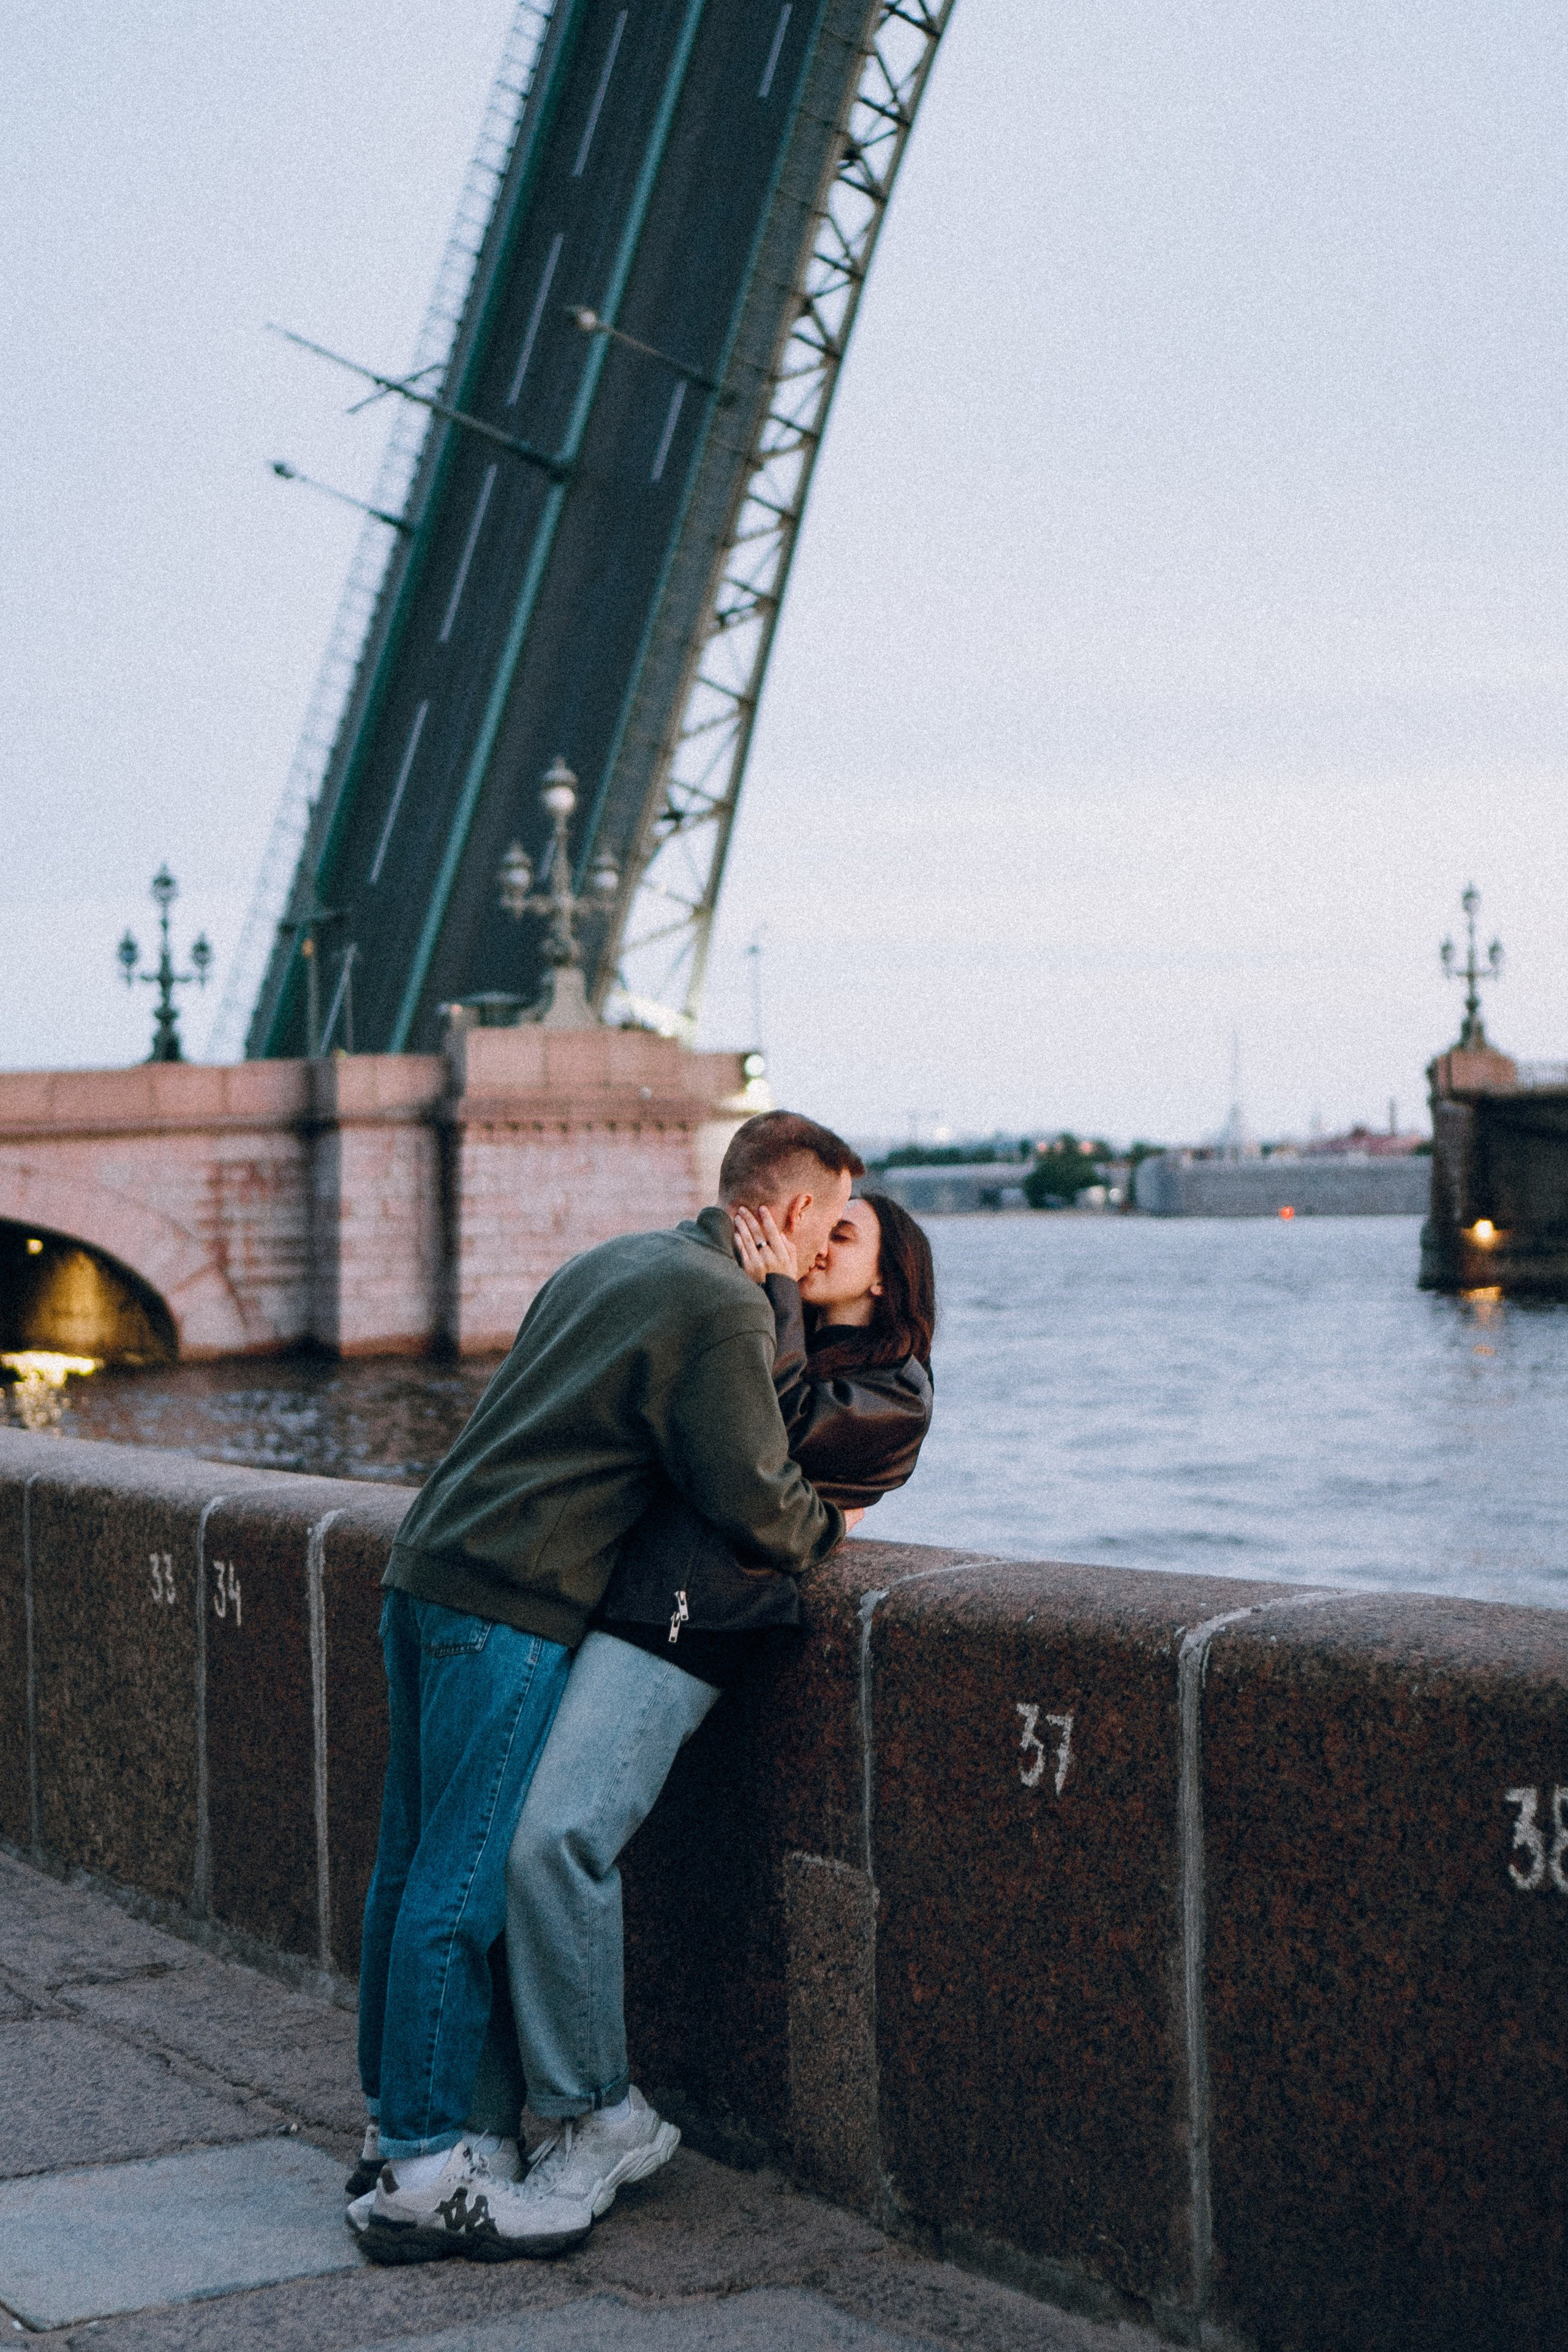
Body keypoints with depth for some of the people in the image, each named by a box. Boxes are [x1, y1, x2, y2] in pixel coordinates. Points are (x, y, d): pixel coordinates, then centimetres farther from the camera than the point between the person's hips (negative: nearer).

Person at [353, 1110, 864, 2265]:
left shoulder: (611, 1260, 19)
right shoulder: (729, 1310, -9)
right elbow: (756, 1503, -13)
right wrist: (827, 1525, 10)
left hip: (426, 1568, 10)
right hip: (512, 1606, -9)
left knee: (414, 1860, 13)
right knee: (466, 1878, -7)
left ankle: (399, 2122, 23)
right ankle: (425, 2178, -4)